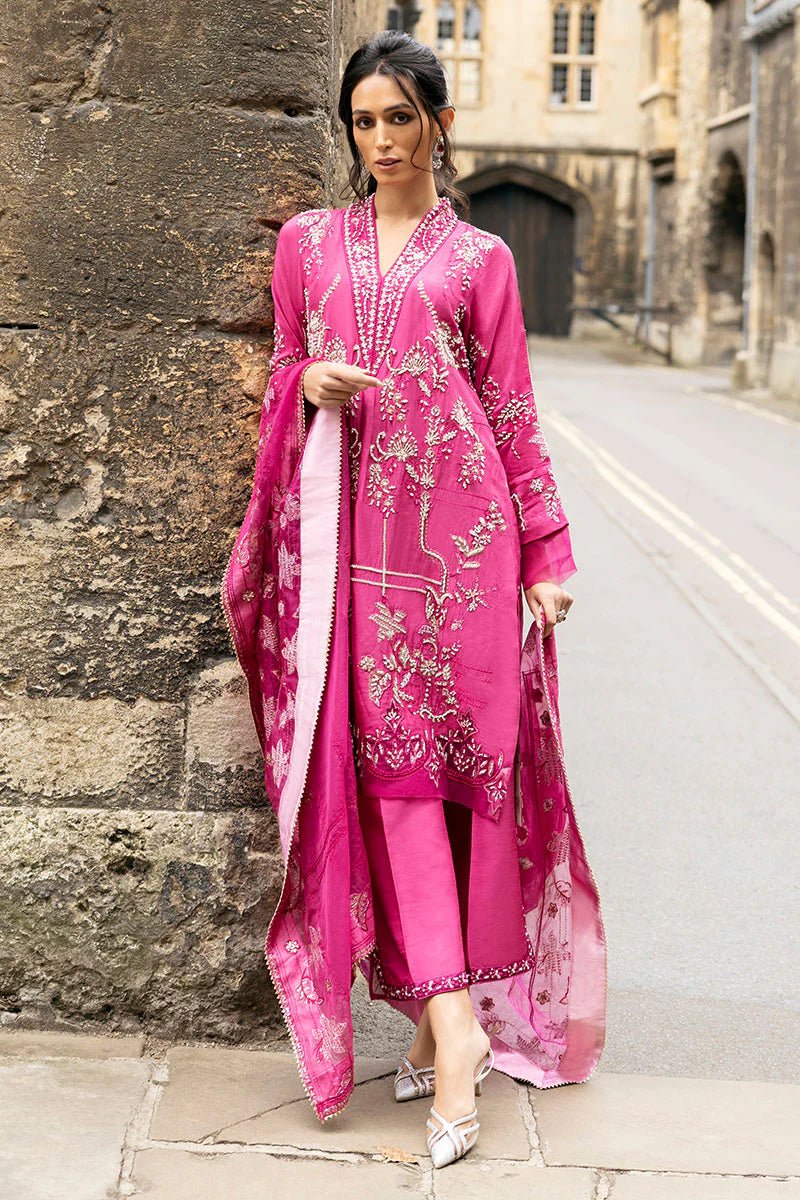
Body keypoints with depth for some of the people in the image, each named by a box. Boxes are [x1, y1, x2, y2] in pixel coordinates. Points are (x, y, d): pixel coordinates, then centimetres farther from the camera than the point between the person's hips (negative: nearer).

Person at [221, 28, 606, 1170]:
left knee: (439, 751, -3)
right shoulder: (308, 242, 15)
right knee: (389, 755, -6)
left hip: (456, 520, -2)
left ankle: (445, 1008, 6)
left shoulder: (480, 258, 8)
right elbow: (285, 377, 21)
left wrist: (548, 553, 2)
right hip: (356, 520, 2)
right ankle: (452, 1020, -7)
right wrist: (311, 383, -3)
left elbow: (514, 413, 7)